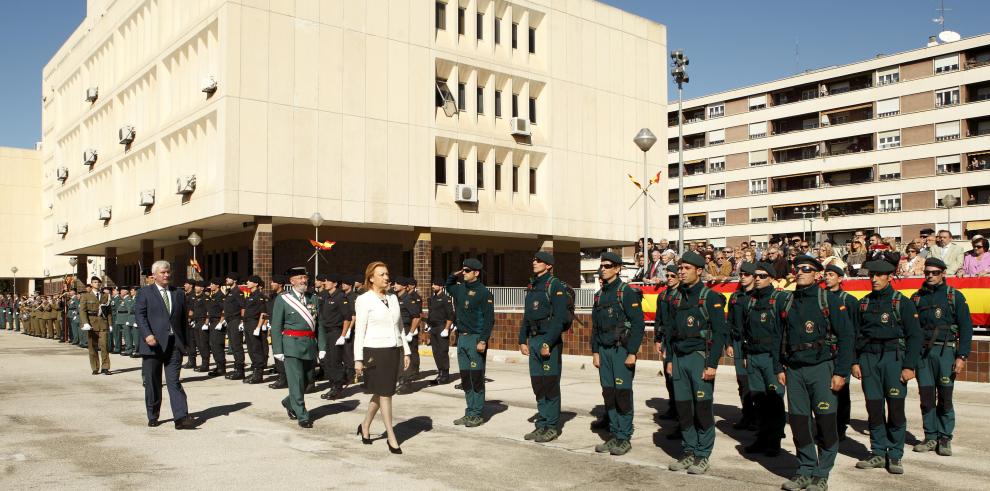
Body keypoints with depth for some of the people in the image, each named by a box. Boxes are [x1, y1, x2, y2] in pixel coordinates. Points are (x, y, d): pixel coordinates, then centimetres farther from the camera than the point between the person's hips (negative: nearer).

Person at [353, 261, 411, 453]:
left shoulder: (393, 298, 11)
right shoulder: (364, 300, -6)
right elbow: (359, 331, -8)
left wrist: (406, 351, 12)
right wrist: (358, 359, -11)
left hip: (394, 351, 6)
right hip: (375, 351, -6)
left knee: (380, 393, 13)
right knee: (385, 394, -3)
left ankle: (365, 427, 33)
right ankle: (392, 438, 6)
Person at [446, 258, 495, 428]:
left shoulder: (484, 292, -9)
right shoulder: (460, 289, 12)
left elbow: (489, 319, -13)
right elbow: (447, 287, 35)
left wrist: (483, 341, -20)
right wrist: (454, 275, 16)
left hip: (476, 339, -7)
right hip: (462, 337, 7)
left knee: (477, 378, -2)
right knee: (465, 378, 11)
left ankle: (476, 415, 5)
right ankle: (469, 413, 19)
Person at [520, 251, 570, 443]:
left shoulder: (556, 285, -9)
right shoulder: (531, 287, 16)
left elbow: (560, 317, -17)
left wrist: (548, 343, -20)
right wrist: (523, 340, 14)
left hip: (550, 341, -8)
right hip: (533, 341, 8)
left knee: (550, 384, -2)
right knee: (538, 385, 10)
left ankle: (552, 427, 7)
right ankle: (542, 425, 19)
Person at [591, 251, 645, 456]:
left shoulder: (627, 292, -8)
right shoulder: (600, 295, 13)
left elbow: (639, 324, -12)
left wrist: (632, 353, -16)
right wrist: (595, 352, 12)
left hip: (622, 350, -7)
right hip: (604, 351, 7)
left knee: (623, 393, -4)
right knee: (609, 393, 7)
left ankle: (625, 438, 5)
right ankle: (614, 435, 16)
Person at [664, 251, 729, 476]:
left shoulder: (710, 297, -6)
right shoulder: (676, 297, 12)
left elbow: (720, 333, -10)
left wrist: (712, 364, -15)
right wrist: (669, 359, 12)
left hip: (700, 356, -5)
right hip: (679, 358, 6)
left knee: (702, 407, -2)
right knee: (683, 407, 7)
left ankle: (703, 456, 9)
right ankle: (689, 452, 18)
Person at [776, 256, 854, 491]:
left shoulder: (831, 300, -2)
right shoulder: (787, 303, 12)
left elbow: (845, 336, -6)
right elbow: (779, 337, 16)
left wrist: (840, 372, -11)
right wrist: (779, 368, 8)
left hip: (821, 368, -4)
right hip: (794, 370, 4)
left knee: (825, 423, -1)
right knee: (799, 422, 6)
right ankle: (805, 471, 19)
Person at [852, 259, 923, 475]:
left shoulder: (902, 302, 0)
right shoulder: (863, 303, 11)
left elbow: (914, 336, -2)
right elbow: (856, 334, 14)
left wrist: (909, 366, -8)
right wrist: (855, 362, 5)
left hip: (893, 358, -3)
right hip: (868, 358, 3)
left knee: (896, 408, -3)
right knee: (874, 408, 5)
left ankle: (895, 455, 8)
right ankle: (878, 453, 15)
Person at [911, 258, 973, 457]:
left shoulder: (955, 296, 3)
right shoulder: (917, 297, 11)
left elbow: (966, 327, 0)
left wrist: (962, 356, -8)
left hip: (945, 350, -2)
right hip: (922, 351, 2)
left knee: (945, 396, -1)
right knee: (926, 396, 4)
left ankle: (945, 438, 11)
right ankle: (931, 438, 13)